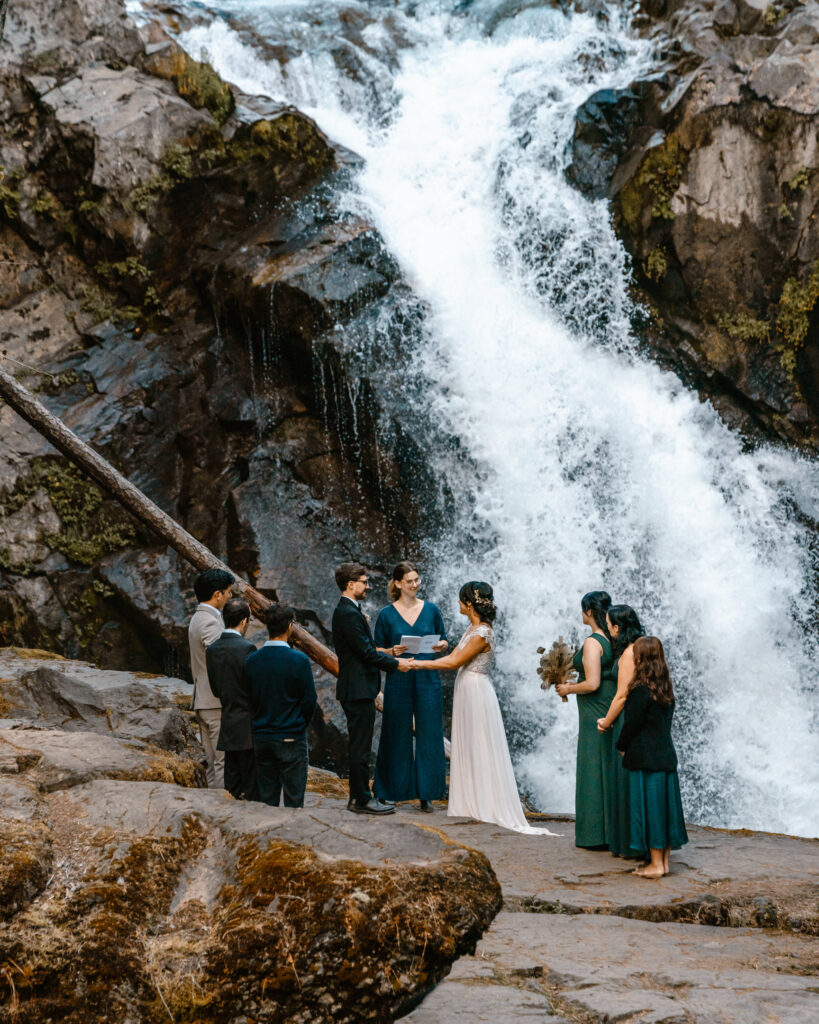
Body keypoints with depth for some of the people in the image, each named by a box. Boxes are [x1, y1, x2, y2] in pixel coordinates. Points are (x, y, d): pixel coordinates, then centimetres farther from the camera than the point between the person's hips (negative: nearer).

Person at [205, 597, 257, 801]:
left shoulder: (212, 649, 6)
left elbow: (215, 690, 10)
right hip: (247, 728, -7)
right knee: (250, 790, -1)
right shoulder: (246, 648, -16)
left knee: (231, 789, 13)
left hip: (227, 727, 7)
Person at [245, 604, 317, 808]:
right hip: (291, 738, -4)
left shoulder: (252, 660, -1)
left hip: (261, 738, 4)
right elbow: (310, 699, -7)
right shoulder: (299, 660, -12)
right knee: (293, 799, 3)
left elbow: (249, 699, 6)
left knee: (266, 801, 10)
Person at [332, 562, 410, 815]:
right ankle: (362, 800, 2)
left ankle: (358, 797, 22)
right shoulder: (349, 614, -18)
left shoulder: (347, 611, 15)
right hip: (358, 690, -11)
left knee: (359, 747, 15)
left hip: (358, 690, 11)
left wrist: (387, 654, 13)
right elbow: (366, 652, -19)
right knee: (360, 748, -4)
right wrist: (396, 663, -10)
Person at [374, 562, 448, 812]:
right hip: (398, 681, -1)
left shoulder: (431, 610, 5)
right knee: (397, 736, 4)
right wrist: (393, 651, -15)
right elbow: (377, 650, 5)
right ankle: (389, 791, 17)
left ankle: (426, 793, 8)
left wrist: (441, 646, -9)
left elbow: (444, 642, 13)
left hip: (427, 679, 1)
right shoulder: (386, 615, 0)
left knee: (428, 735, 0)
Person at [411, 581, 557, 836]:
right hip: (466, 691, 9)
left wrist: (420, 663, -9)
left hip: (476, 692, -9)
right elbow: (453, 656, 10)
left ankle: (488, 806, 4)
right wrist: (421, 664, 3)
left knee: (481, 751, -3)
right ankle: (470, 803, 20)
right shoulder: (473, 627, 10)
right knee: (467, 749, 13)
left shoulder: (482, 633, -19)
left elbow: (455, 662, -16)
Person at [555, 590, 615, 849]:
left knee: (594, 770, 0)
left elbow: (592, 684, -21)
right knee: (609, 770, 13)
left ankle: (597, 834, 5)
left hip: (595, 715, -8)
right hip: (612, 709, 8)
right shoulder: (612, 641, 8)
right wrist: (575, 683, 18)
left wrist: (568, 689, -5)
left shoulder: (592, 642, -16)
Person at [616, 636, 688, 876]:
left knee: (649, 806, -2)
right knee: (665, 805, 11)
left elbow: (631, 723, -14)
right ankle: (664, 861, 18)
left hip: (645, 758, -8)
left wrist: (622, 747, 3)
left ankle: (656, 864, 1)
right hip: (666, 755, 8)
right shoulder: (666, 688, 8)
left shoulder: (641, 690, -17)